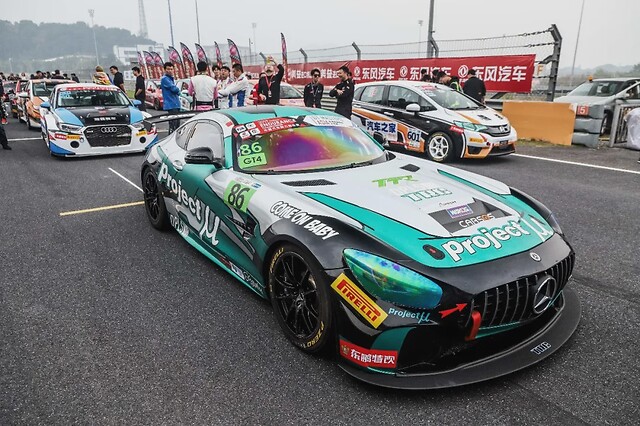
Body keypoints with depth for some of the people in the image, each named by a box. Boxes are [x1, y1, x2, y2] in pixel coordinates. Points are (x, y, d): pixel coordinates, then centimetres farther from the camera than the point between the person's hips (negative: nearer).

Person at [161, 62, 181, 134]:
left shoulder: (172, 79, 20)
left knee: (177, 123, 13)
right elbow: (174, 88, -17)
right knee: (173, 125, -14)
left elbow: (177, 91, 21)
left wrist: (177, 90, 0)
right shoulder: (165, 79, -9)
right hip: (171, 105, -9)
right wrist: (178, 89, 3)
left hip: (176, 105, 9)